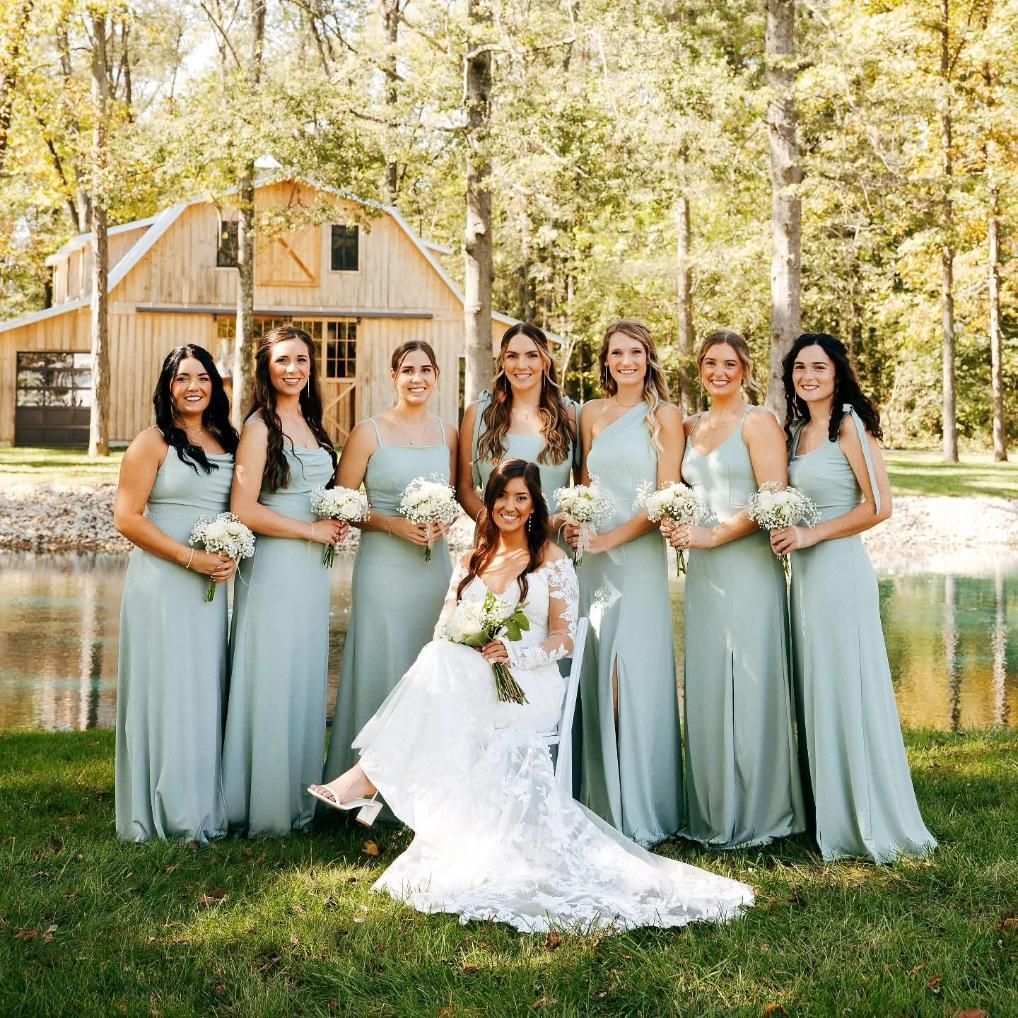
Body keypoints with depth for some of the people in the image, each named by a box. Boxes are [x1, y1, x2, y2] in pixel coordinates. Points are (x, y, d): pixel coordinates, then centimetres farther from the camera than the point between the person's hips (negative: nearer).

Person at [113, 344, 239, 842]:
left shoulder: (227, 442, 11)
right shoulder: (152, 443, -5)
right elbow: (127, 517, -11)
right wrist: (192, 558, -15)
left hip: (210, 586, 6)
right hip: (161, 583, -5)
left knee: (206, 692, 9)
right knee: (165, 691, -1)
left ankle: (203, 809, 19)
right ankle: (166, 814, 8)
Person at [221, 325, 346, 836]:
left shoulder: (310, 423, 13)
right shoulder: (261, 426, -11)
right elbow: (244, 510, -17)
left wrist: (336, 521, 4)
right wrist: (312, 529, -13)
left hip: (311, 568, 8)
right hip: (274, 568, -8)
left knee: (306, 682, 12)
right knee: (272, 683, -2)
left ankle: (298, 799, 22)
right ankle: (266, 807, 9)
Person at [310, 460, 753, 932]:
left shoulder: (552, 559, 6)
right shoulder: (471, 562, 20)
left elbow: (564, 637, 0)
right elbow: (444, 632, 13)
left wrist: (515, 652, -18)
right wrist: (474, 650, -11)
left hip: (526, 686, -4)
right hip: (463, 684, 4)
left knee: (446, 680, -34)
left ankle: (371, 776, -36)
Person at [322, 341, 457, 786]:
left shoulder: (447, 433, 8)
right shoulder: (369, 432, -5)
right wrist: (391, 523, -16)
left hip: (434, 566, 4)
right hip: (384, 565, -4)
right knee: (379, 671, -2)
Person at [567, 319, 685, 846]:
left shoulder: (664, 416, 1)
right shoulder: (591, 414, 13)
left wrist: (612, 537, -12)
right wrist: (573, 521, -1)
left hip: (640, 557, -4)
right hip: (593, 558, 4)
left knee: (637, 678, -5)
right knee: (595, 678, 2)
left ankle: (641, 810, 4)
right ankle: (601, 801, 11)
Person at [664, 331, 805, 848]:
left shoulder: (758, 422, -3)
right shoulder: (691, 427, 16)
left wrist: (711, 535, -14)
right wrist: (673, 523, 0)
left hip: (747, 565, -6)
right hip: (702, 571, 6)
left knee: (747, 685, -3)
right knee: (704, 688, 6)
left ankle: (754, 813, 7)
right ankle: (711, 812, 15)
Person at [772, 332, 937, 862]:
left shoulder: (850, 426, -9)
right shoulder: (797, 431, 14)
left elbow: (877, 505, -14)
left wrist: (811, 535, -14)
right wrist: (786, 533, 2)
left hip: (839, 570, -8)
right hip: (804, 574, 8)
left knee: (849, 691, -3)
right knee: (816, 694, 10)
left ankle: (872, 823, 8)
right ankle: (832, 816, 19)